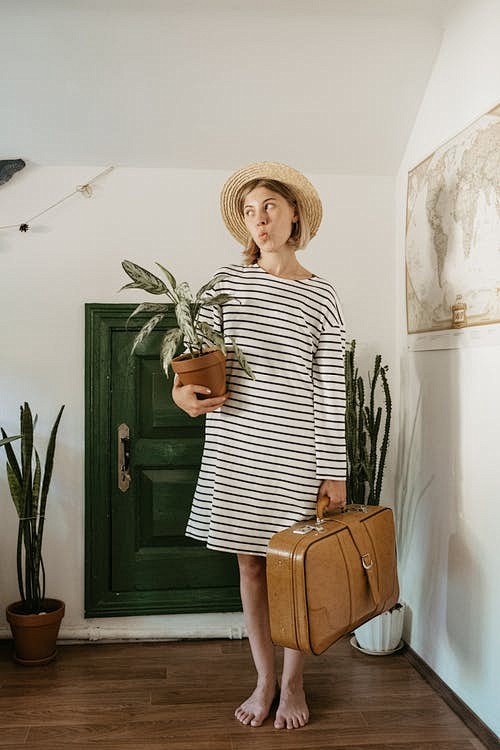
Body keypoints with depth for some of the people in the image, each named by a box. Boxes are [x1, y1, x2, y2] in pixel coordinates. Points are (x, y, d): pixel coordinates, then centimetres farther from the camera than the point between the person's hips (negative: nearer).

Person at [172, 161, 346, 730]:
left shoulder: (321, 297, 0)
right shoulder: (227, 282, 5)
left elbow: (330, 391, -2)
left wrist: (334, 471, -5)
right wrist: (182, 390, -12)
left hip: (294, 450, -2)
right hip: (235, 445, 2)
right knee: (250, 563, 11)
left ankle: (293, 683, 28)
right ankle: (264, 679, 30)